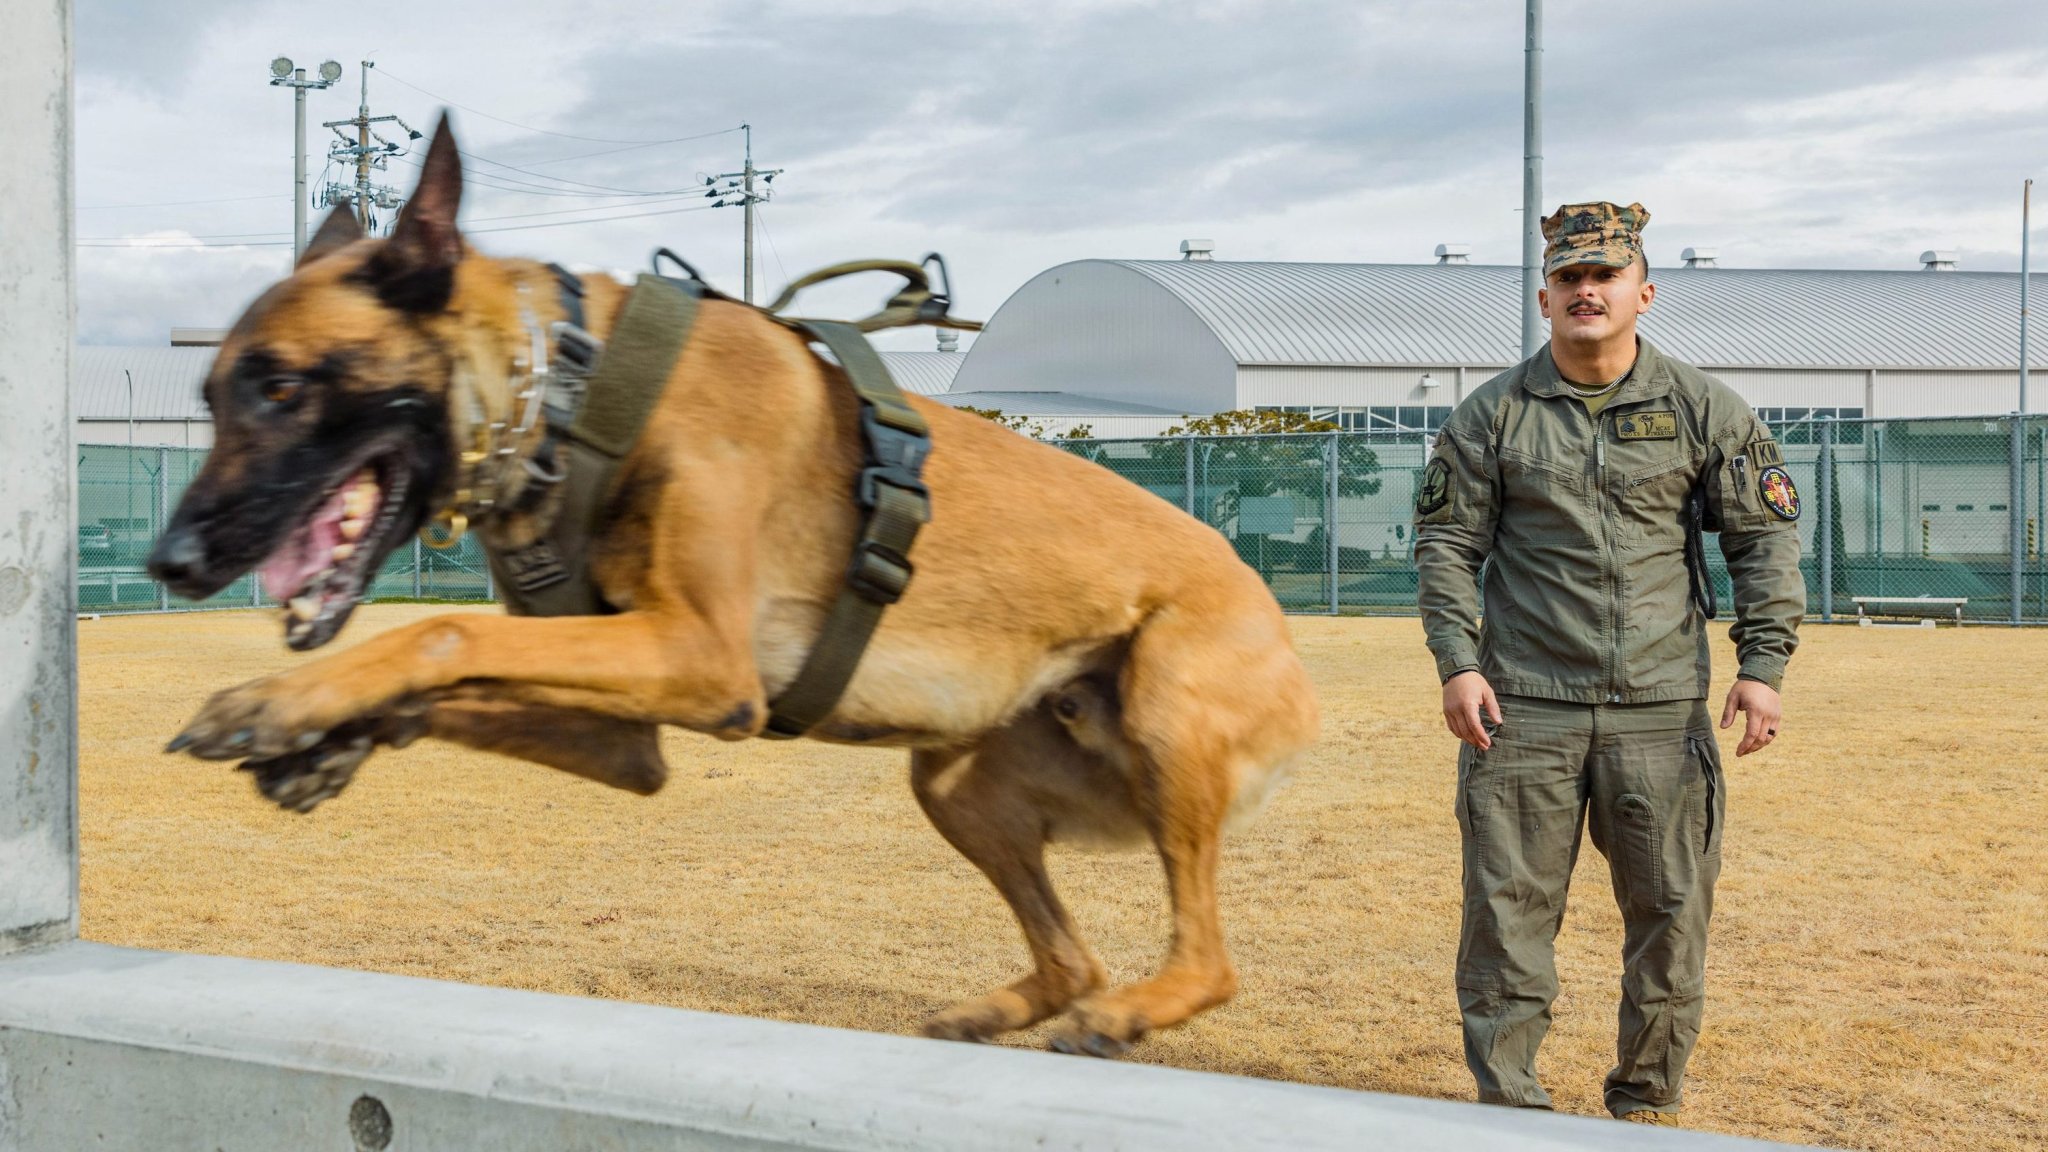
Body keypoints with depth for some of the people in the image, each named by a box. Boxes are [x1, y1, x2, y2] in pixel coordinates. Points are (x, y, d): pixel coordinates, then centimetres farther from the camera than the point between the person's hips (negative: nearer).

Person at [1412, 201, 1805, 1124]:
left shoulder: (1703, 409, 5)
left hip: (1662, 710, 1)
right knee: (1508, 909, -1)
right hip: (1524, 709, -1)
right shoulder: (1492, 414, 4)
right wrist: (1458, 664, -6)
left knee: (1671, 911, 5)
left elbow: (1765, 536, 8)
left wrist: (1763, 664, -1)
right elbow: (1447, 545, 5)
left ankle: (1646, 1101, 22)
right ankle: (1510, 1107, 11)